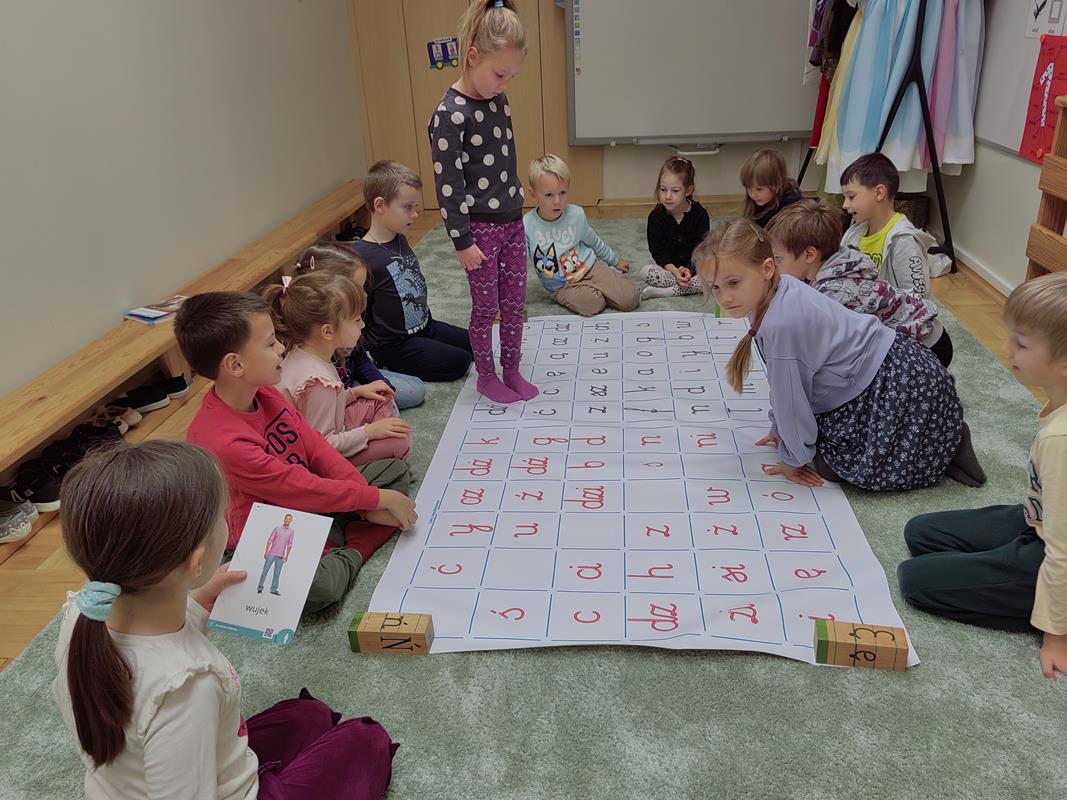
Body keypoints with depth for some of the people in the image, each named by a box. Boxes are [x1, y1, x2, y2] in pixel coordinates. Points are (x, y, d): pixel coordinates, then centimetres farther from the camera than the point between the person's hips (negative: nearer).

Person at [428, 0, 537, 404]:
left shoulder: (498, 99, 4)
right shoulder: (449, 114, -19)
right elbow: (448, 184, -18)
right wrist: (462, 241, -16)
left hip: (511, 221, 7)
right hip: (480, 228, -7)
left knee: (515, 301, 13)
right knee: (486, 306, 6)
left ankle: (512, 370, 29)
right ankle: (486, 376, 24)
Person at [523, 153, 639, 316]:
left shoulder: (576, 214, -7)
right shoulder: (526, 226, -16)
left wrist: (615, 261, 26)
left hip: (591, 267, 2)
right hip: (563, 287, -2)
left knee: (630, 299, -17)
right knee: (592, 304, -32)